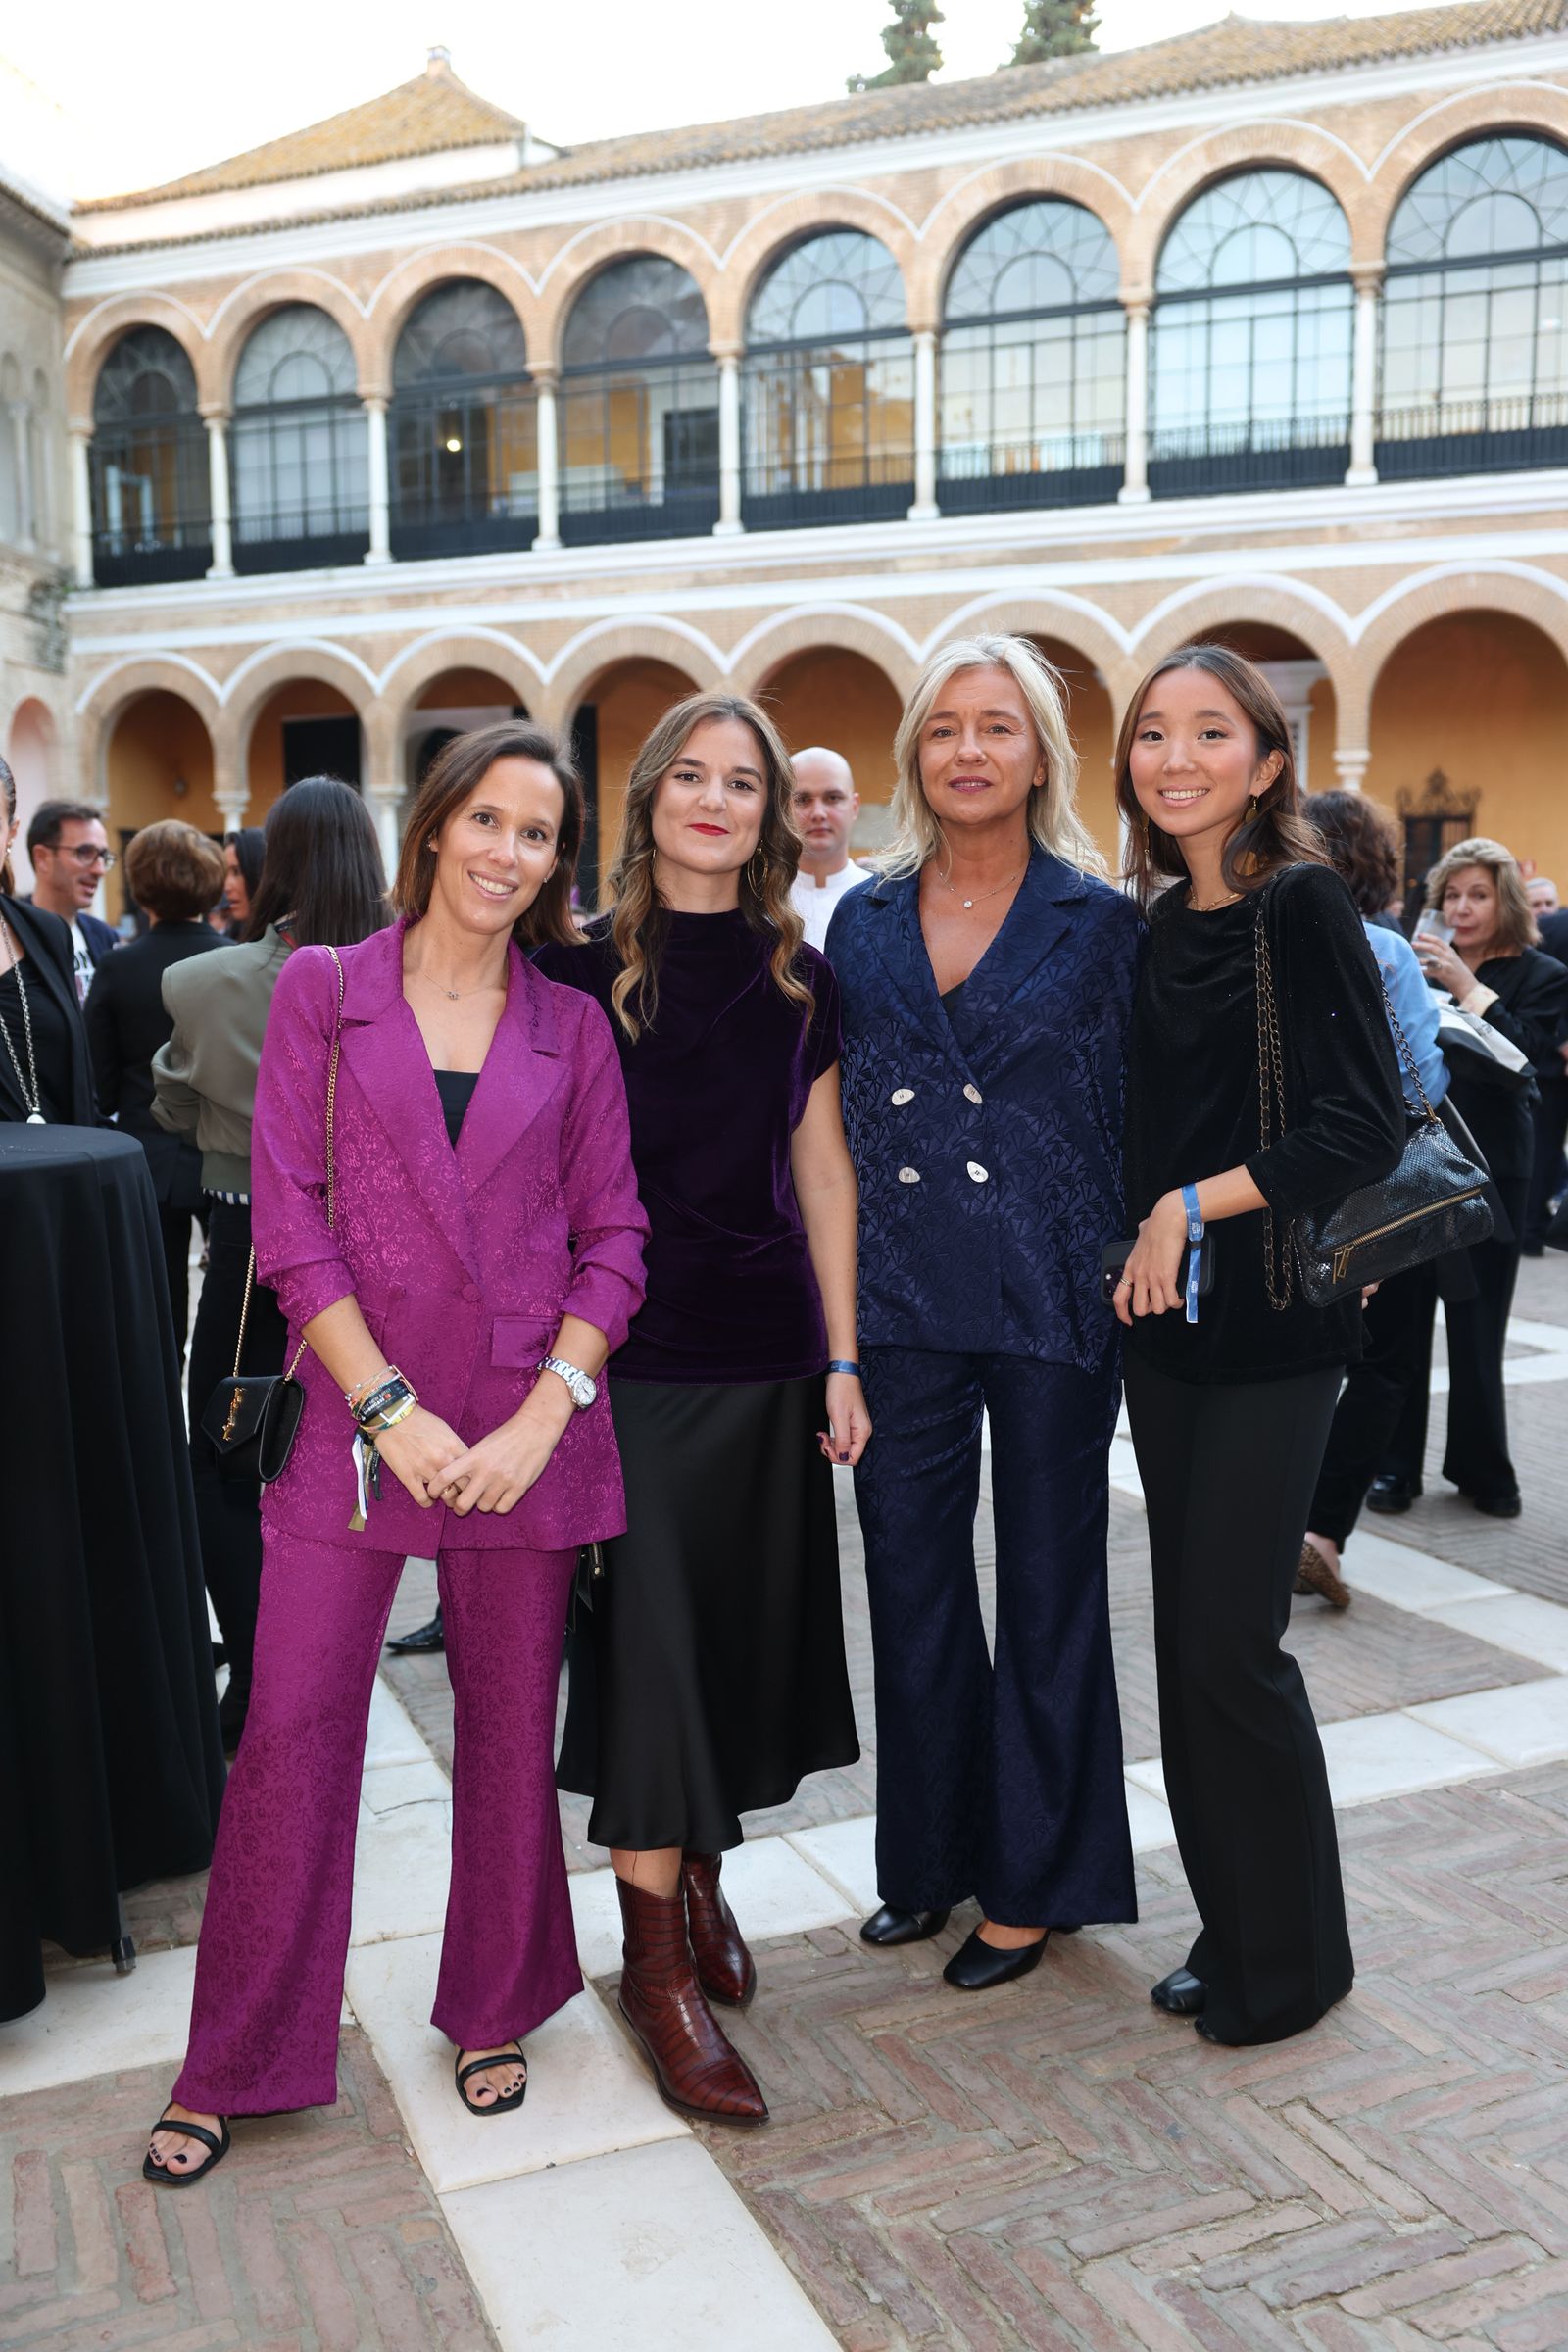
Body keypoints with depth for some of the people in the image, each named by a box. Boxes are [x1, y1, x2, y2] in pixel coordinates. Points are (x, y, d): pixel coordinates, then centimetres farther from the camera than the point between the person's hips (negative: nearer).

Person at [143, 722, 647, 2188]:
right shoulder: (323, 991, 2)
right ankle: (237, 2062, 21)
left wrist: (542, 1416, -8)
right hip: (355, 1408, -1)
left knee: (511, 1724, 11)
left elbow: (613, 1238, 4)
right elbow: (289, 1217, -3)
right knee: (293, 1728, 2)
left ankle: (493, 2013, 32)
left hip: (526, 1423, 2)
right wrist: (391, 1406, -11)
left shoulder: (571, 1029, 6)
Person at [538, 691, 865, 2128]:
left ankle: (702, 1876, 33)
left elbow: (821, 1173, 7)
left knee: (746, 1628, 11)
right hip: (628, 1348, -3)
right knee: (646, 1632, -3)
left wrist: (843, 1359, 4)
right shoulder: (581, 968, -3)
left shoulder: (800, 980, 6)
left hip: (767, 1350, 4)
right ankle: (658, 1961, 9)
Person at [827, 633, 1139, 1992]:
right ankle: (933, 1854, 31)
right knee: (912, 1586, 12)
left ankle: (1030, 1881, 25)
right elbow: (837, 1122, 10)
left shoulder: (1103, 924, -2)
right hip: (902, 1304, 3)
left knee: (1048, 1593, 9)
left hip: (1050, 1305, -3)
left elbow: (1140, 1120, -1)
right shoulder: (866, 923, 8)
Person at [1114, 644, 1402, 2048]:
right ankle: (1232, 1932, 27)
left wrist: (1192, 1208, -16)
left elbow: (1366, 1126, -16)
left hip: (1273, 1324, -7)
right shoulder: (1157, 926, 11)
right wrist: (1134, 1254, 5)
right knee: (1190, 1639, 11)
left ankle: (1293, 1960, 17)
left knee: (1230, 1642, -3)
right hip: (1167, 1317, 7)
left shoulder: (1302, 906, -9)